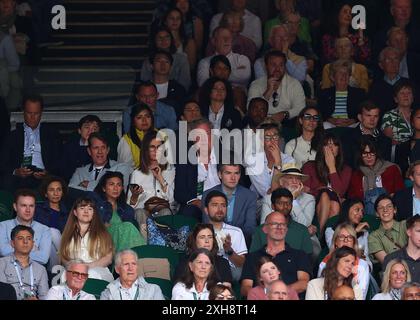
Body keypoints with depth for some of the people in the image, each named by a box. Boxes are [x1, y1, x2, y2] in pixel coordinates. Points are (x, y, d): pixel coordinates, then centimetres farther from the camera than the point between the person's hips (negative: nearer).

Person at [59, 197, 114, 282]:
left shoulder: (101, 232, 17)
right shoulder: (69, 233, 23)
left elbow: (108, 258, 7)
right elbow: (63, 258, 15)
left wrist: (89, 265, -9)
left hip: (97, 270, -1)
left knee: (93, 274, -38)